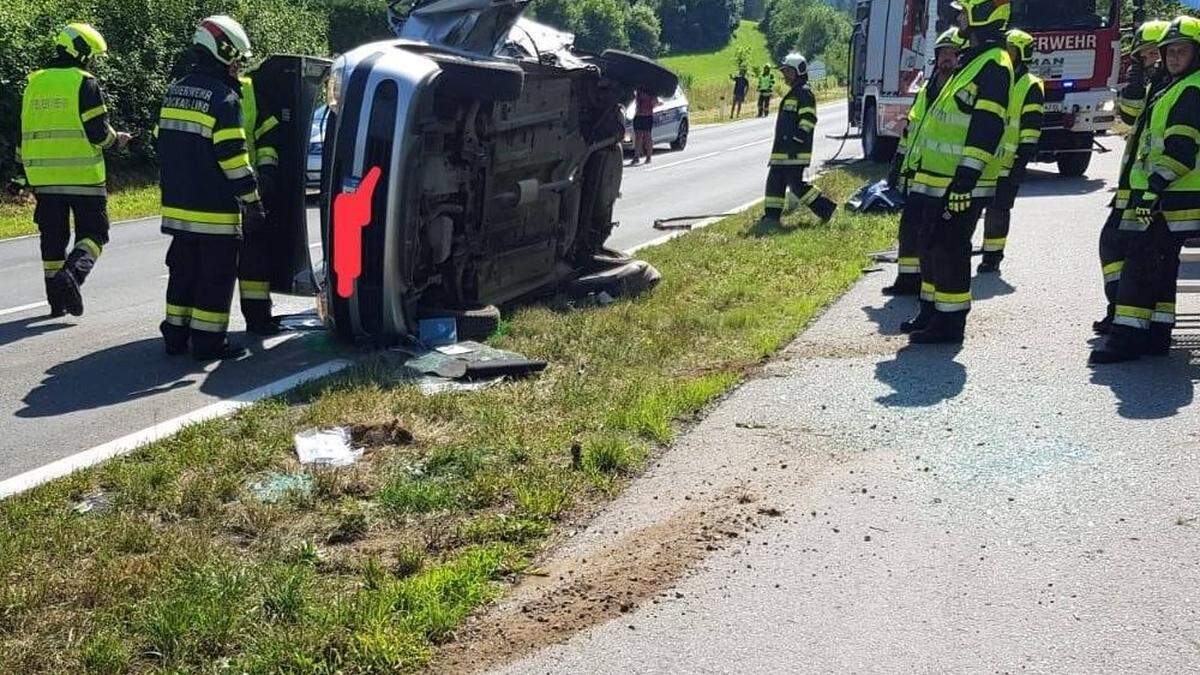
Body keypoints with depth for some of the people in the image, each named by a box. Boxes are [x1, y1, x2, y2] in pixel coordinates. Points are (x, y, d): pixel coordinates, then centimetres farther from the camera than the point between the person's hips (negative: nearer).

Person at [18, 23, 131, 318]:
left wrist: (29, 167, 28)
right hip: (82, 175, -6)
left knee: (53, 237, 13)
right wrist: (117, 140, 8)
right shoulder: (84, 83, -7)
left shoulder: (34, 83, 13)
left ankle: (57, 300, 16)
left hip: (43, 176, 6)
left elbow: (26, 131, 18)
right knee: (92, 234, 4)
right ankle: (73, 273, -22)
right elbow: (98, 132, -13)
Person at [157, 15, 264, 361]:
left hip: (177, 206, 8)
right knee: (216, 276, 1)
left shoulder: (174, 91, 12)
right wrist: (253, 202, -11)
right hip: (215, 211, -8)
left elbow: (166, 147, 19)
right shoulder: (224, 98, -14)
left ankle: (176, 334, 21)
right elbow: (234, 160, -17)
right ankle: (208, 340, 4)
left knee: (183, 271, 16)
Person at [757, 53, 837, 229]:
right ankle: (772, 216, 12)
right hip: (783, 150, 10)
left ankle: (825, 208, -1)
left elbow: (809, 118, -20)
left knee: (796, 184, -10)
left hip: (795, 151, -10)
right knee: (774, 180, 8)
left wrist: (798, 138, -23)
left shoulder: (804, 92, -11)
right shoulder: (792, 92, 21)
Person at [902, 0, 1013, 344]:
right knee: (932, 247, 15)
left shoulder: (994, 65, -14)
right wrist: (920, 168, 24)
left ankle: (949, 322, 4)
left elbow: (986, 128, -21)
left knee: (949, 249, -4)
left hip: (961, 183, -10)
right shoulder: (973, 61, 19)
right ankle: (931, 312, 26)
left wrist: (965, 180, -25)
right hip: (940, 179, 10)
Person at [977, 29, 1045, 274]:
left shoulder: (1030, 86, -3)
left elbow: (1031, 128, -9)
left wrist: (1023, 160, -15)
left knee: (998, 210, -1)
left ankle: (992, 258, 8)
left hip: (1007, 164, -6)